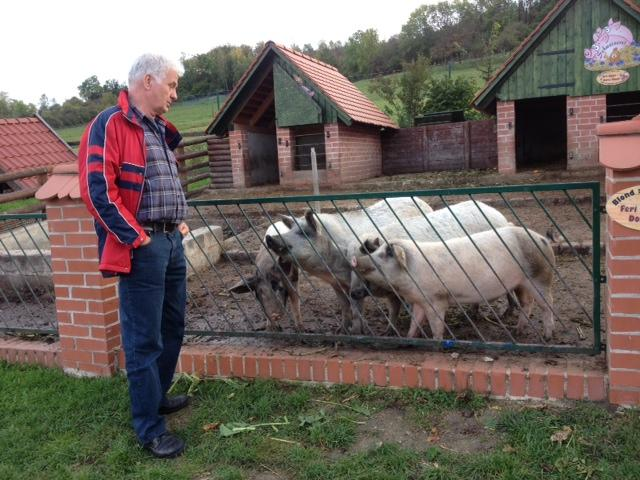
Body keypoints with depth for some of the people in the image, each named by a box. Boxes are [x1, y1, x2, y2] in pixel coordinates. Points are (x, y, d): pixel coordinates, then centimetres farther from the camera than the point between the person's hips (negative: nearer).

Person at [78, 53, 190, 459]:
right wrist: (137, 238, -18)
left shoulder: (160, 130, 18)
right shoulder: (110, 125, -11)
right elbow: (98, 190, -18)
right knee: (144, 339, -2)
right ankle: (149, 427, 9)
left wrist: (180, 220, 14)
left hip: (172, 241, 9)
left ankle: (158, 396, 34)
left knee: (172, 328, 17)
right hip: (141, 247, -9)